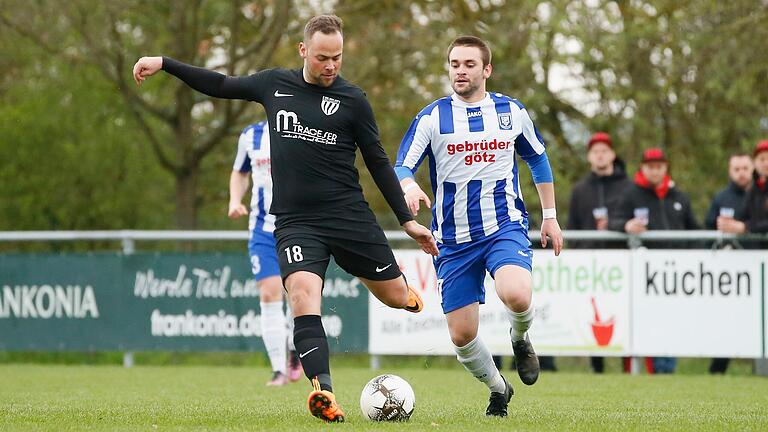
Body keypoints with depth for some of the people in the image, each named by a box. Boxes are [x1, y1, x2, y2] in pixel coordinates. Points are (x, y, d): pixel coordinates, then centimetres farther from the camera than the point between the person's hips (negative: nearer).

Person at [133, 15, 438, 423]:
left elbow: (378, 163, 6)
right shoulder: (275, 83, 7)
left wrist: (408, 220, 5)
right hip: (295, 222, 1)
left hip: (350, 217, 0)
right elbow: (221, 85, 21)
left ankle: (407, 294, 45)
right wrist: (164, 64, 16)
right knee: (303, 294, -25)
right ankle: (323, 393, -32)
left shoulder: (352, 99, 0)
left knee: (398, 297, 5)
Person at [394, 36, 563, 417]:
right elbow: (401, 167, -10)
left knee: (516, 296, -31)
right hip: (453, 239, 1)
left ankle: (520, 339, 5)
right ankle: (497, 389, 28)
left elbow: (538, 160, 20)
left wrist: (550, 216, 18)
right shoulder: (432, 117, -1)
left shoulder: (512, 112, 6)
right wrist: (409, 187, -33)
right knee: (462, 335, -1)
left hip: (505, 227, -1)